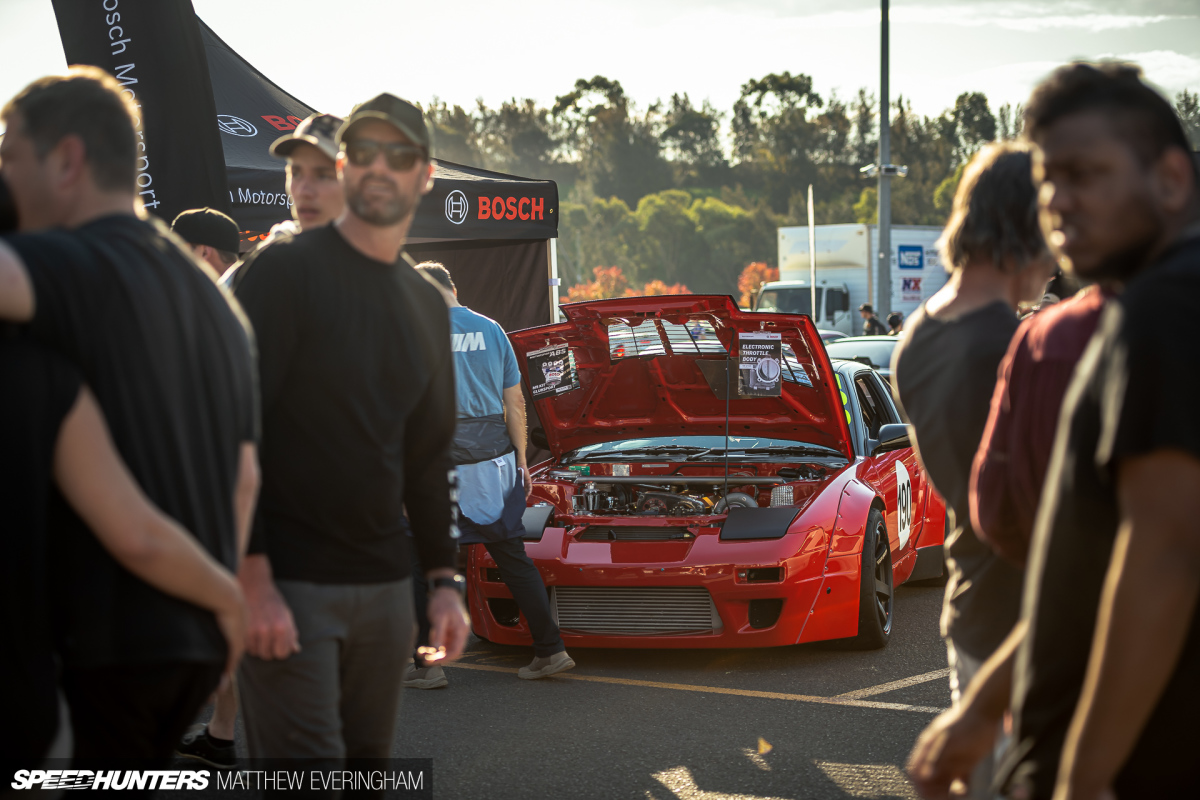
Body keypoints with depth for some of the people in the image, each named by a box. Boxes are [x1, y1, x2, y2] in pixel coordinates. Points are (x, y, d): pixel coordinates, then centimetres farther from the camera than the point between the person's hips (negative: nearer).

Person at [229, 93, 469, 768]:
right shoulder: (284, 271, -6)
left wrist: (445, 578, 13)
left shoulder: (428, 306, 15)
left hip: (384, 585, 6)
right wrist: (252, 577, -18)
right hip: (287, 585, -6)